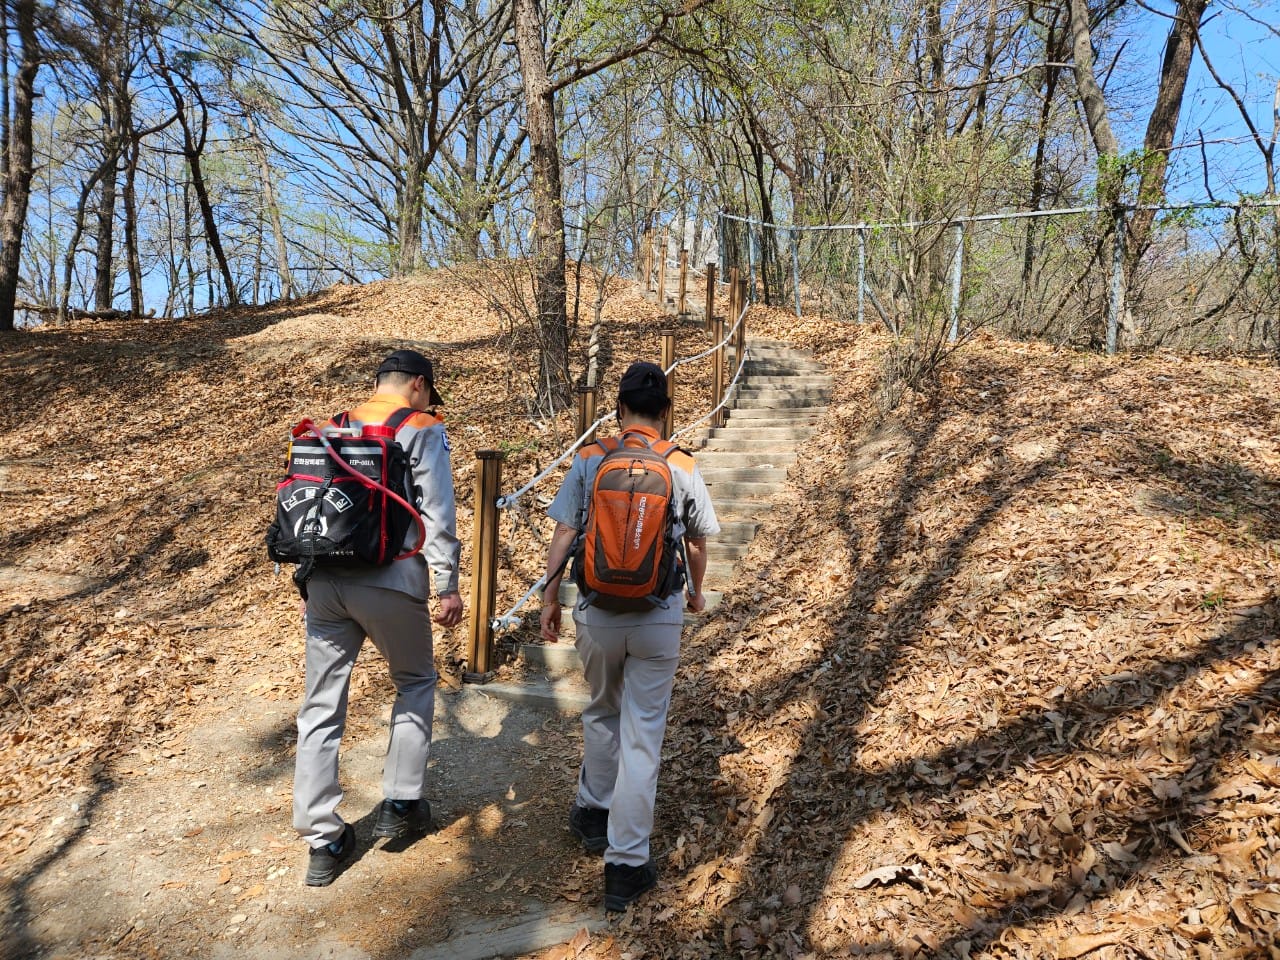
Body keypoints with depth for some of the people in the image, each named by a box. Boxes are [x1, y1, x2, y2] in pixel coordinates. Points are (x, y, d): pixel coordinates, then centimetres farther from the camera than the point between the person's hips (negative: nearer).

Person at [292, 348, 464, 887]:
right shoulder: (422, 429, 0)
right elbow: (438, 514, -8)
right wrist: (448, 585, -4)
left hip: (324, 580, 5)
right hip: (389, 583, -5)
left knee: (321, 706, 10)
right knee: (416, 683, 19)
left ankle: (323, 841, 17)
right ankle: (400, 803, 23)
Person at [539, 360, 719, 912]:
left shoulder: (588, 460, -4)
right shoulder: (682, 468, -3)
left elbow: (563, 535, -4)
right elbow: (698, 543, 8)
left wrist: (549, 599, 7)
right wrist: (696, 593, 25)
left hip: (598, 613, 1)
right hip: (659, 616, -1)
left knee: (602, 713, 25)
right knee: (643, 733, 6)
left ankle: (594, 812, 43)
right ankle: (626, 865, 11)